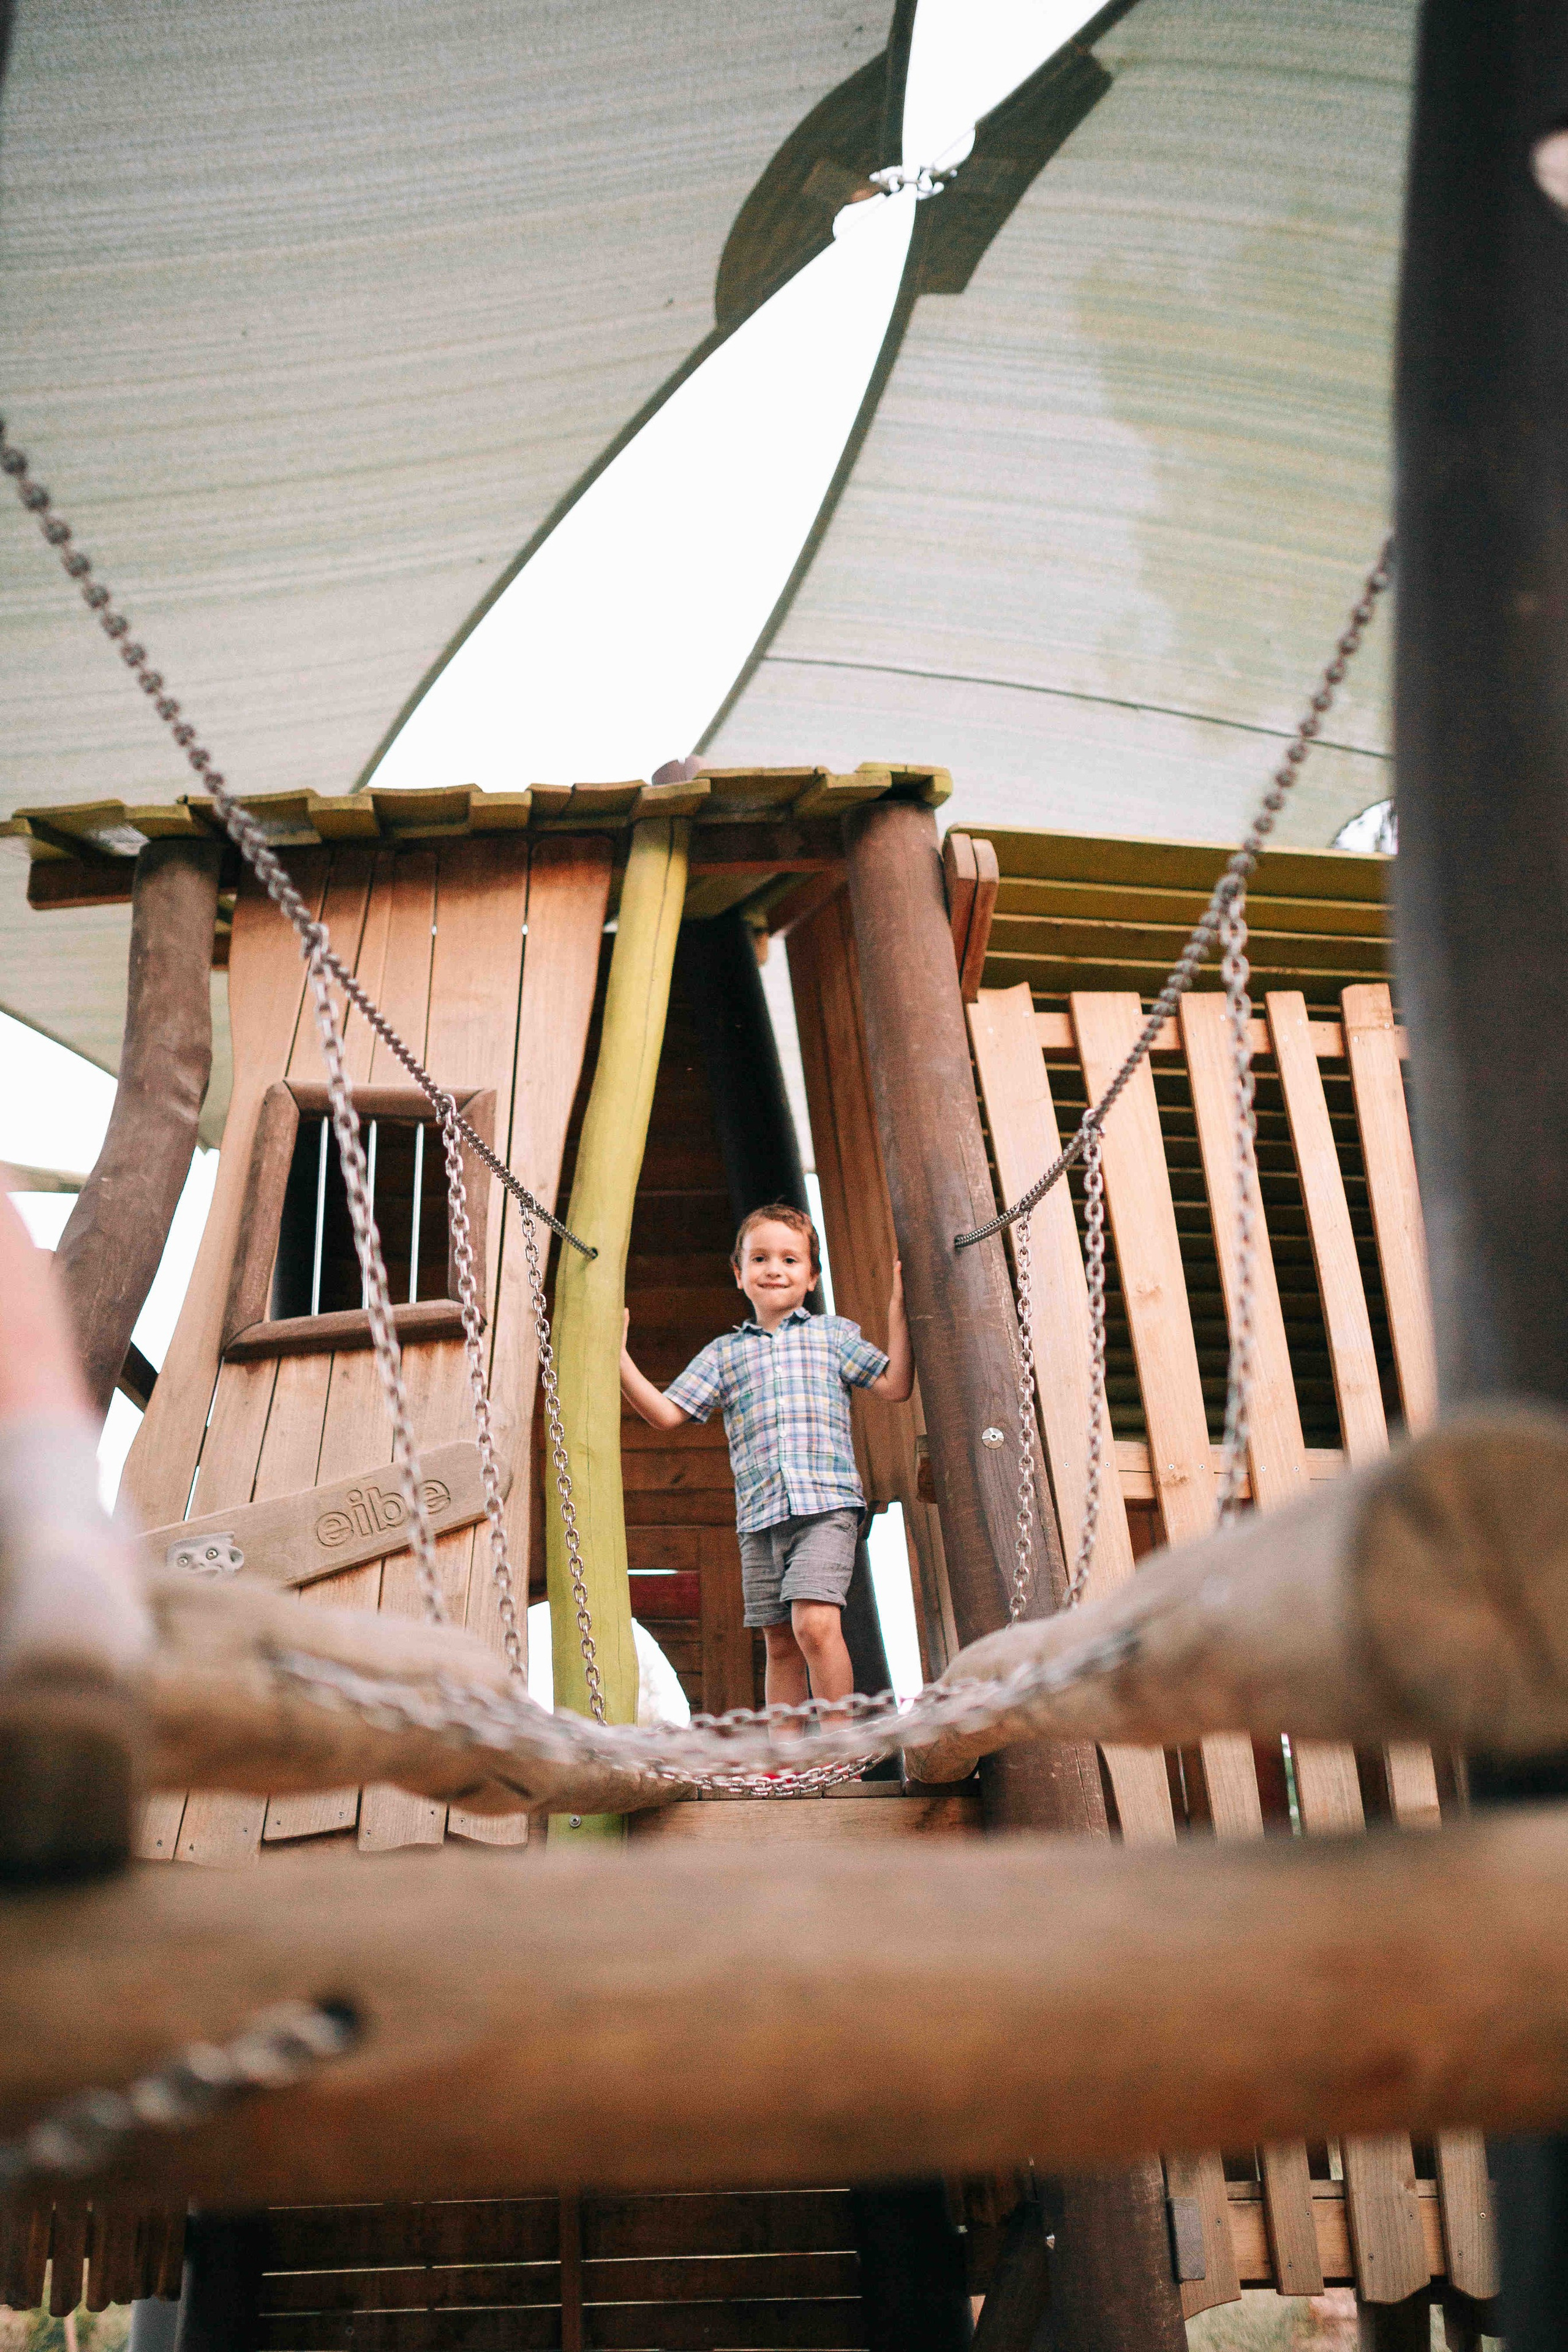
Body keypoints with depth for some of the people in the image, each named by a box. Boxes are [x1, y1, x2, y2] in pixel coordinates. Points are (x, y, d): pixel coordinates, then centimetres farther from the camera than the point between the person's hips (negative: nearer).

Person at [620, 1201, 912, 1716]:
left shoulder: (834, 1333, 14)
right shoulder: (724, 1353, 18)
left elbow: (895, 1386, 8)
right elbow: (666, 1413, 14)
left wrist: (897, 1311, 4)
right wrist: (618, 1357, 6)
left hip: (826, 1503, -3)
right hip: (759, 1515, 3)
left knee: (815, 1623, -20)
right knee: (780, 1643, 7)